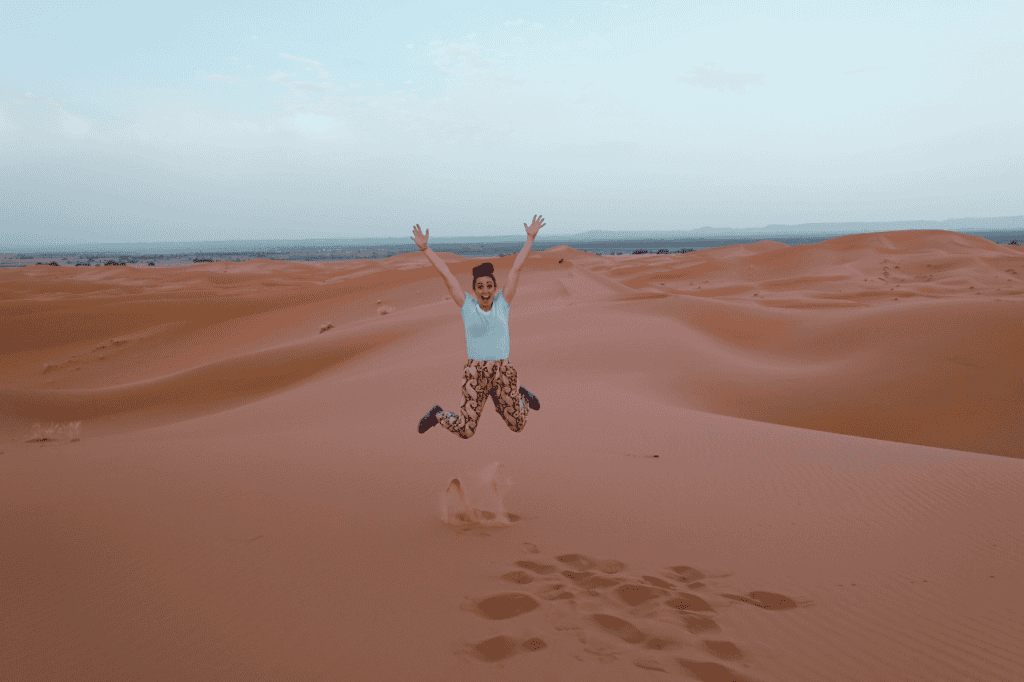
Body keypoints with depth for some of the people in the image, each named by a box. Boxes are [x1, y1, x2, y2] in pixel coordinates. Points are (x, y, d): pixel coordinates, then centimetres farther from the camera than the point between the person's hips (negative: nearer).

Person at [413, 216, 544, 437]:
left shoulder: (502, 303, 3)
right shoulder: (467, 306, 0)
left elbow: (516, 269, 2)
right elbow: (446, 273, -1)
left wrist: (530, 238, 4)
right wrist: (425, 248, 0)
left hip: (504, 373, 2)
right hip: (475, 374, -2)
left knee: (518, 426, 13)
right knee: (465, 431, -2)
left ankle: (523, 396, 46)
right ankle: (437, 415, 29)